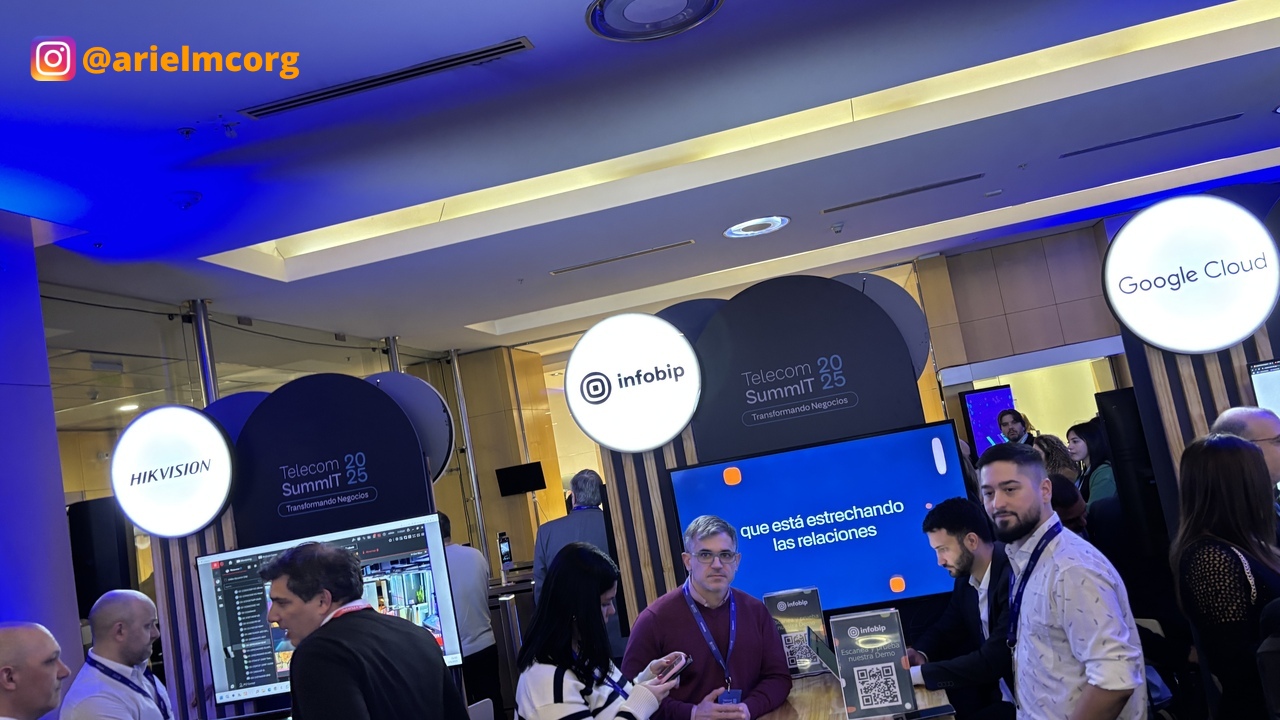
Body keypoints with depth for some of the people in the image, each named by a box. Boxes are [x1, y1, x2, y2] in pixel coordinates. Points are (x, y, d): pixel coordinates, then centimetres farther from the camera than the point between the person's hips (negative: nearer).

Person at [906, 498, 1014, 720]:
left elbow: (992, 659, -29)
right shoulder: (966, 577, 2)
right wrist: (921, 654, -8)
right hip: (990, 689, 8)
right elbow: (947, 627, 15)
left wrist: (915, 674, -26)